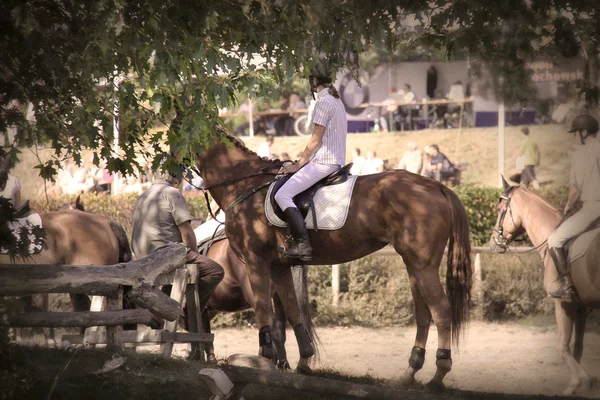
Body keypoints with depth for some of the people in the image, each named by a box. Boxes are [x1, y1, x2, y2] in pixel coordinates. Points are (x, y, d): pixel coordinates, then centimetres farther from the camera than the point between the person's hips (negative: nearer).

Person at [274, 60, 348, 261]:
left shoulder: (323, 103, -13)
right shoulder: (337, 101, 18)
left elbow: (315, 140, -15)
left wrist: (298, 165, -7)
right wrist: (302, 161, 23)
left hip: (323, 162, -11)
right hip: (336, 160, 11)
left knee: (282, 195, -16)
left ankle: (303, 245, -24)